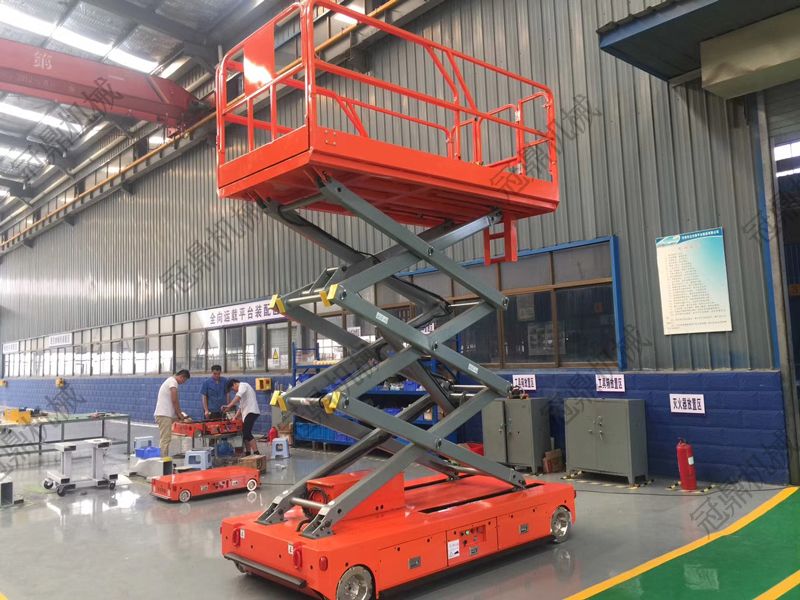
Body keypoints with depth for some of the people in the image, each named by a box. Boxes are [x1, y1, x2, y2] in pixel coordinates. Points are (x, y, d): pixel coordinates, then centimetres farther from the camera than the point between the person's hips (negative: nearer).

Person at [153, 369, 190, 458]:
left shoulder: (170, 380, 20)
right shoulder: (173, 382, -11)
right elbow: (174, 400, -16)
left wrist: (179, 413, 17)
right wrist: (179, 414, -6)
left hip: (164, 414, 10)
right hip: (164, 415, -10)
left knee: (165, 439, 12)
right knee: (165, 439, -10)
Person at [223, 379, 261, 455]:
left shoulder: (243, 385, -2)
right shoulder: (242, 388, 28)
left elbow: (238, 396, -22)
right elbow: (241, 406, 27)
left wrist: (228, 406, -29)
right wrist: (235, 417, 19)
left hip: (251, 412, -10)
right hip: (248, 413, 10)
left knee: (247, 433, -15)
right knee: (245, 433, 12)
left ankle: (256, 453, -17)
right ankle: (247, 453, 17)